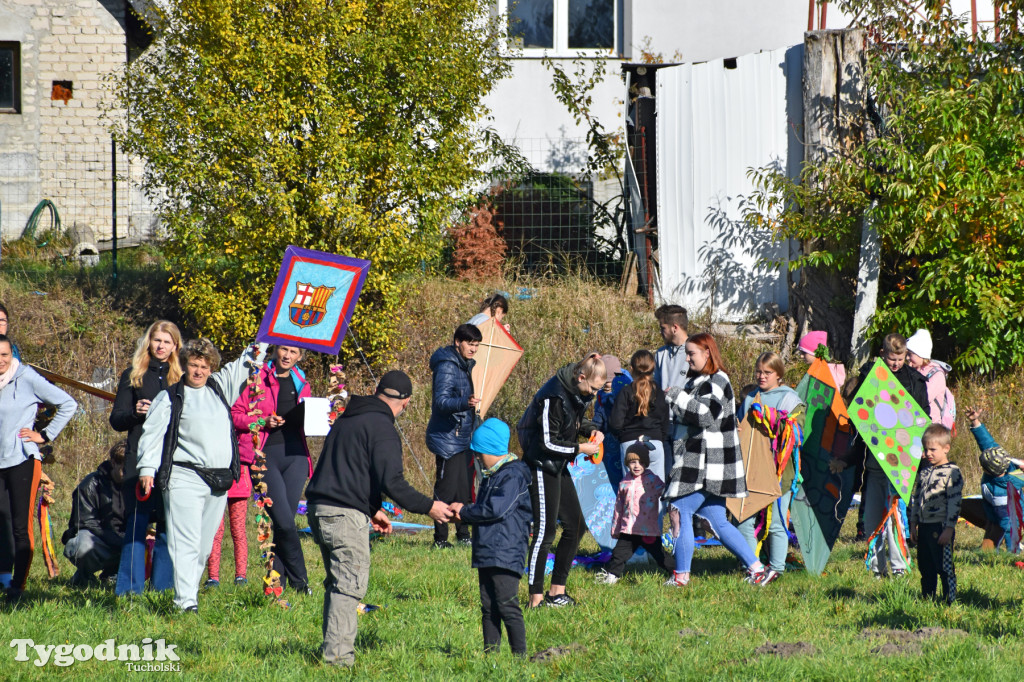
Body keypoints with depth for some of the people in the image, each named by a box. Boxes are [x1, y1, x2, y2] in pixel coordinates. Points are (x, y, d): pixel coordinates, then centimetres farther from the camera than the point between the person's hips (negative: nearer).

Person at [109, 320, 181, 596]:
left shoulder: (183, 377, 12)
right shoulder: (133, 375, 11)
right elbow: (116, 420, 8)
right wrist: (135, 412, -11)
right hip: (140, 457, -1)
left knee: (169, 523, -1)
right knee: (137, 521, -6)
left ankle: (163, 585, 6)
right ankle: (130, 587, -5)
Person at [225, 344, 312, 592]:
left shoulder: (301, 384, 17)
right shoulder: (258, 378, 0)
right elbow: (235, 414, -1)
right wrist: (263, 422, -15)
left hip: (295, 455, 5)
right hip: (265, 455, -5)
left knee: (286, 521, 1)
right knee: (284, 521, -12)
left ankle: (277, 581, 7)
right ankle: (299, 580, -1)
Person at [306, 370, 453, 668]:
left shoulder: (347, 418, 19)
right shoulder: (382, 428, -10)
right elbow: (391, 482, -16)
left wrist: (371, 510, 31)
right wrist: (428, 507, -7)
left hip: (318, 509, 9)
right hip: (346, 516, -9)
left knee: (337, 582, 16)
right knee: (349, 584, -6)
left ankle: (332, 649, 18)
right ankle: (337, 654, -10)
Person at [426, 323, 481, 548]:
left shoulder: (465, 365, 14)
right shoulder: (447, 367, -16)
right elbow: (441, 401, -27)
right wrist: (465, 403, -42)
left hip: (463, 439, 9)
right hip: (447, 439, -9)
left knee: (465, 491, 11)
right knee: (446, 490, -9)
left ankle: (463, 536, 19)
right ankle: (440, 539, -6)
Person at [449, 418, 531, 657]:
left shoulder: (513, 475, -11)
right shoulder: (491, 475, 19)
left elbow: (496, 509, -19)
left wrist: (464, 511, -8)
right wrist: (462, 513, 5)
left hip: (506, 554, -10)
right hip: (486, 553, 10)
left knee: (507, 606, -11)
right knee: (488, 608, 10)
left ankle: (520, 654, -8)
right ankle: (490, 654, 14)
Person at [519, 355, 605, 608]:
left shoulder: (575, 392, 4)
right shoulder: (553, 397, -24)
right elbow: (548, 442, -23)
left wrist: (591, 430, 3)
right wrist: (581, 449, -16)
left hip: (559, 468, 10)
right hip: (542, 466, -10)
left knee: (575, 525, 11)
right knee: (544, 531, -8)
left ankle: (557, 590, 20)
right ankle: (536, 598, -3)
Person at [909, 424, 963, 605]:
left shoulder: (952, 473, -9)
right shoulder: (924, 473, 14)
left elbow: (955, 502, -13)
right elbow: (915, 498, 20)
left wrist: (949, 529, -16)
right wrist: (913, 525, 16)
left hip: (940, 527, -7)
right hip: (924, 527, 7)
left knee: (945, 569, -5)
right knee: (926, 568, 13)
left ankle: (950, 602, 0)